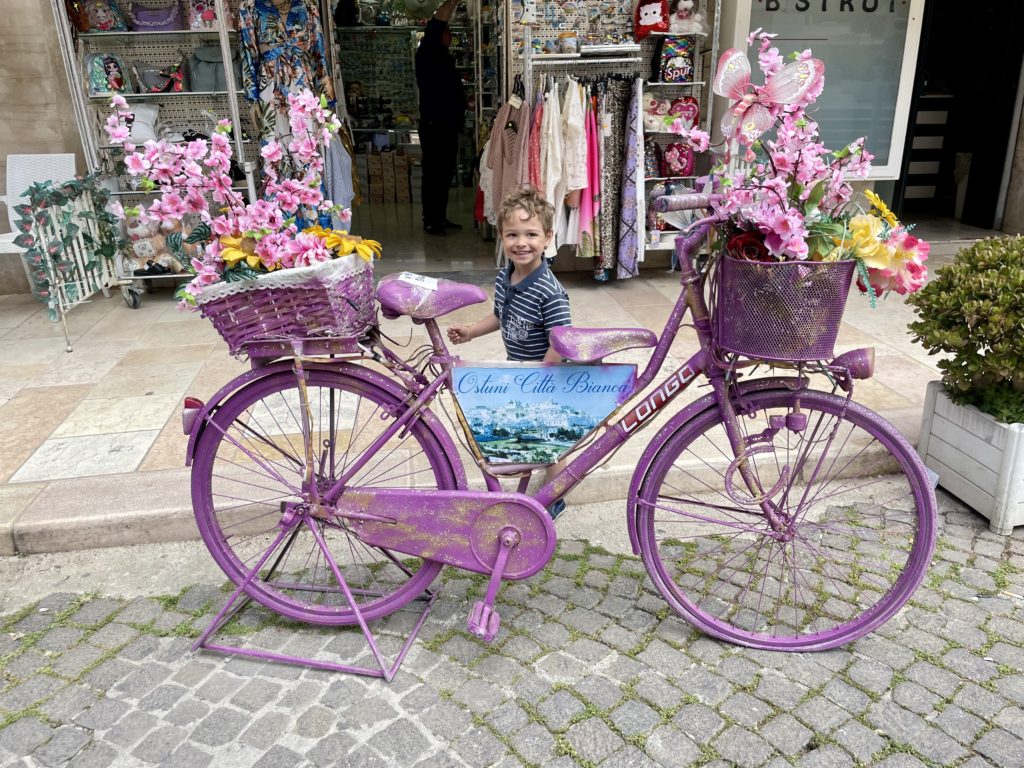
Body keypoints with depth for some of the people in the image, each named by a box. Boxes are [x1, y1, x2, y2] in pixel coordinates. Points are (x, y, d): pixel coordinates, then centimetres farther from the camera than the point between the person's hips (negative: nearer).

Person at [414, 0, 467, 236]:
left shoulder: (444, 57, 19)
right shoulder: (426, 55, -6)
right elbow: (433, 28, -21)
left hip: (449, 125, 9)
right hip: (434, 126, -9)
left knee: (446, 174, 12)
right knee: (433, 174, -5)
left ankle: (441, 217, 20)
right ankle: (430, 221, 1)